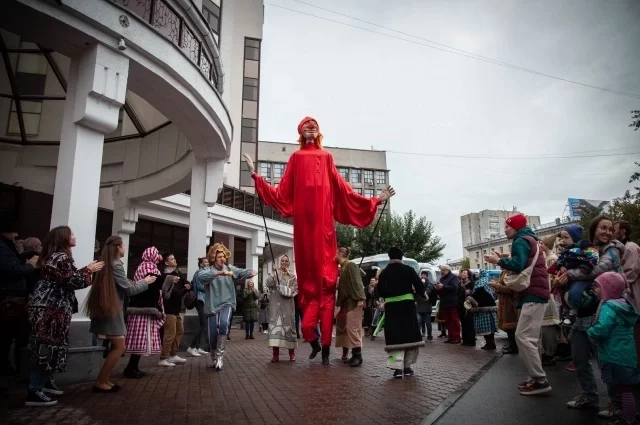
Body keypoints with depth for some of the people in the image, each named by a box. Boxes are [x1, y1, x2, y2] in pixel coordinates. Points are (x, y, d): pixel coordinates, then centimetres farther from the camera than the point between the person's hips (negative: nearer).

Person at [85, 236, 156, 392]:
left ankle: (105, 380, 17)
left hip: (110, 309, 9)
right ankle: (100, 383, -2)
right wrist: (145, 282, -1)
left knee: (116, 346, 14)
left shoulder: (108, 264, 11)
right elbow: (129, 289, -14)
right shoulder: (116, 265, -16)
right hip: (112, 310, -9)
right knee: (119, 347, -5)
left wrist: (139, 282, 15)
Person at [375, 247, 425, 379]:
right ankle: (407, 366, 14)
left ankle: (398, 367, -8)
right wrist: (422, 294, 15)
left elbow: (380, 292, 10)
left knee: (395, 336, 1)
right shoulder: (408, 269, -3)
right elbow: (419, 286, -6)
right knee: (409, 335, 9)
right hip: (407, 305, -1)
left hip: (391, 307, 2)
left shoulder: (383, 273, 5)